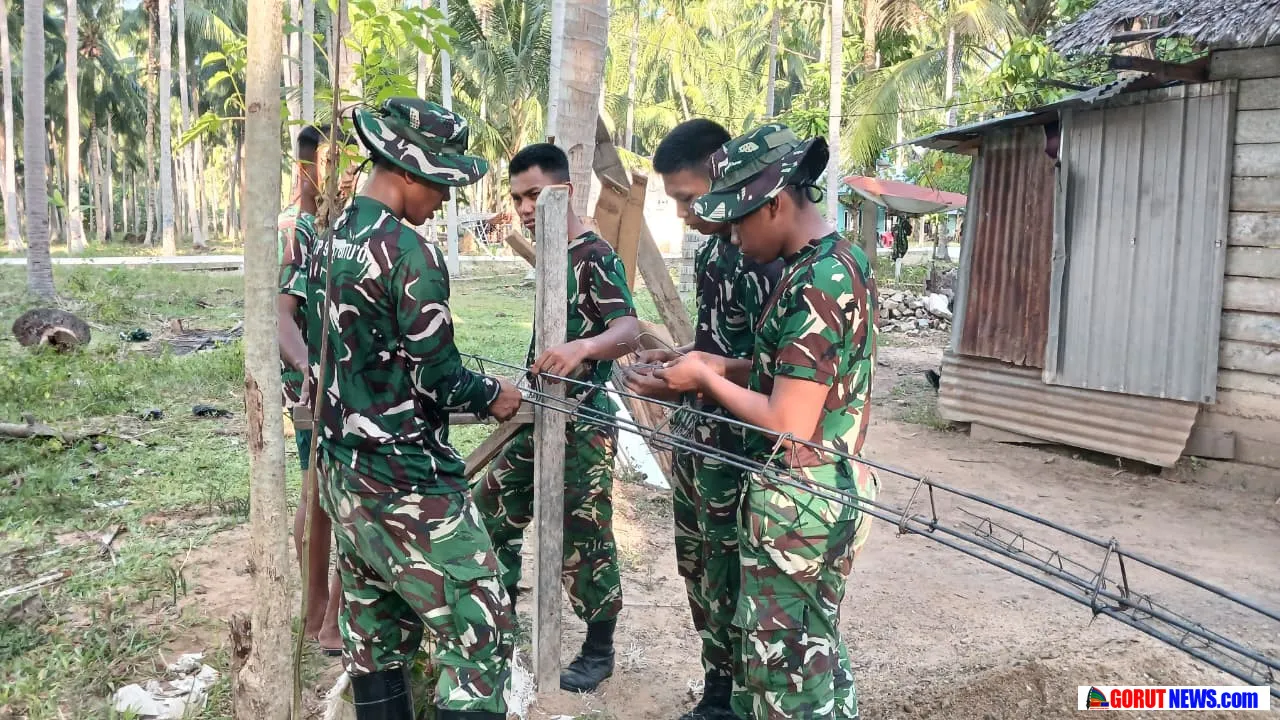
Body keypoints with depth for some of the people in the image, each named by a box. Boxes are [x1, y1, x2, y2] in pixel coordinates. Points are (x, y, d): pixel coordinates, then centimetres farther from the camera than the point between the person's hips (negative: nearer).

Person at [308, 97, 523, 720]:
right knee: (481, 633, -1)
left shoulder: (331, 241, 8)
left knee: (374, 637, 17)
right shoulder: (409, 251, -18)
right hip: (408, 486, -9)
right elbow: (436, 380, -18)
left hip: (344, 473, 9)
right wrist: (492, 395, -1)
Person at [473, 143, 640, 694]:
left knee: (584, 540, 0)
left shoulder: (596, 256, -16)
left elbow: (628, 329, -29)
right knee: (491, 510, 15)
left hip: (584, 426, -9)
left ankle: (600, 651, 18)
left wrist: (584, 348, -49)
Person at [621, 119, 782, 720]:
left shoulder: (766, 256, -21)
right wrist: (673, 356, 4)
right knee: (697, 569, 19)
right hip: (698, 436, 9)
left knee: (729, 583, 5)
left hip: (739, 449, -9)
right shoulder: (713, 246, 8)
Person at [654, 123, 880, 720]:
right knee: (817, 650, 22)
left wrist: (705, 379, -10)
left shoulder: (815, 283, -22)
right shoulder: (841, 261, 8)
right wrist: (723, 366, 8)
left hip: (796, 502, -10)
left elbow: (788, 423, -22)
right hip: (826, 491, 10)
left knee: (784, 668, 5)